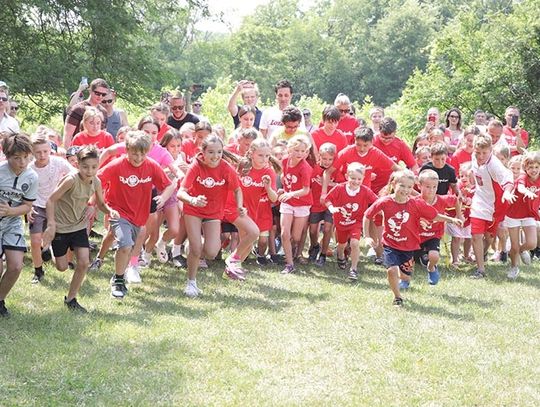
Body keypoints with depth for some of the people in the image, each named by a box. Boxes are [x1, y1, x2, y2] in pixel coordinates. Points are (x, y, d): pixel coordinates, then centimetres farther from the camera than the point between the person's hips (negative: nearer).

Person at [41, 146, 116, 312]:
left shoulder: (96, 182, -9)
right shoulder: (71, 180, -27)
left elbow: (100, 203, 6)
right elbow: (51, 200, -22)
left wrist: (110, 211, -16)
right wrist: (51, 225, -30)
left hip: (79, 226, 5)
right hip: (61, 227, -5)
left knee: (84, 262, -8)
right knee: (62, 267, 5)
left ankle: (71, 299, 10)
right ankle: (50, 248, 39)